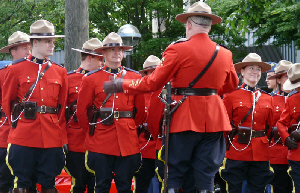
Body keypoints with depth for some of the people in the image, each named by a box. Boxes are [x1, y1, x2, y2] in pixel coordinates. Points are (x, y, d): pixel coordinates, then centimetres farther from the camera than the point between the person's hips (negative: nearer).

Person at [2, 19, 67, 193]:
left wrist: (61, 133, 7)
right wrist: (17, 124, 8)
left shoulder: (60, 72, 9)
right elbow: (7, 102, 9)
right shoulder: (17, 70, 1)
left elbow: (63, 106, 11)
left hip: (52, 138, 3)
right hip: (23, 138, -2)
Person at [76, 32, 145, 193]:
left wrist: (131, 128, 13)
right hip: (100, 143, -2)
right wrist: (92, 130, 9)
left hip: (128, 142, 2)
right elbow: (82, 111, 7)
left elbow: (141, 110, 15)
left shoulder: (135, 77, 9)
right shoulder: (91, 79, 3)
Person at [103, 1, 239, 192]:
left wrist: (121, 85, 3)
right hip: (213, 118, 4)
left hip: (184, 118, -4)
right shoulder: (225, 54, 5)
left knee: (175, 176, 5)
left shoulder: (178, 50, -9)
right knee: (206, 176, 7)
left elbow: (153, 83, -8)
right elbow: (231, 85, 21)